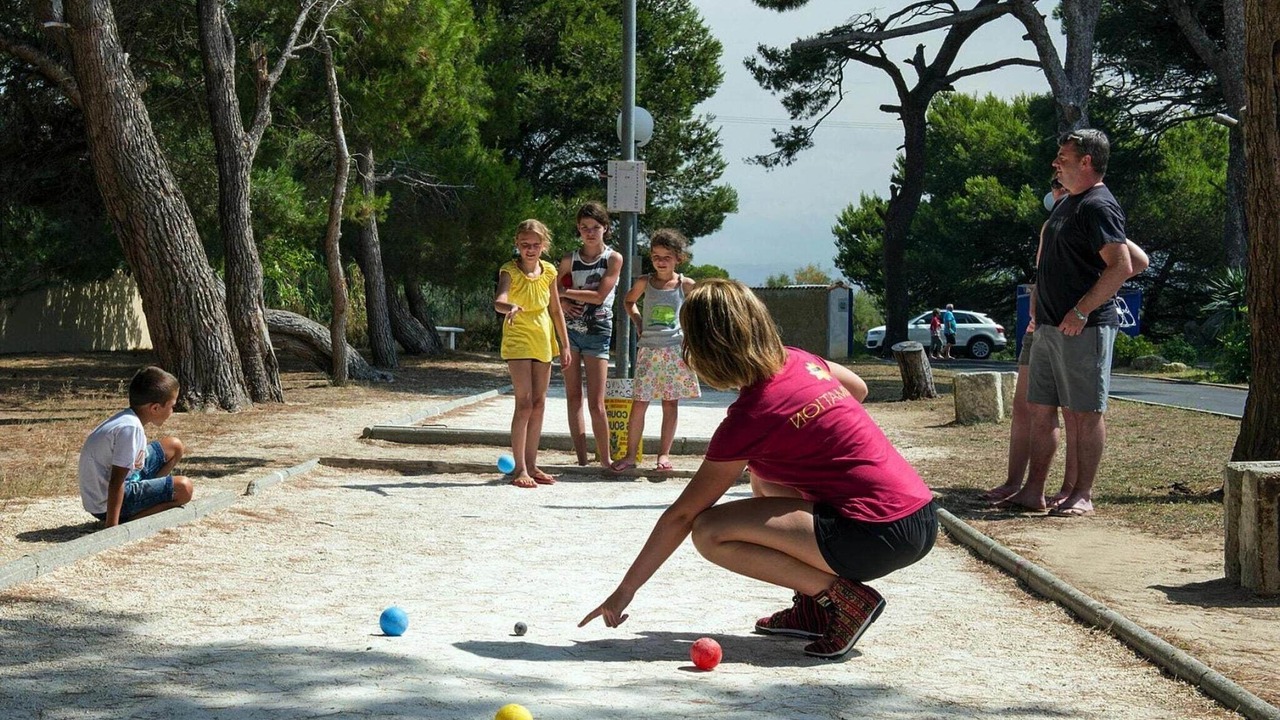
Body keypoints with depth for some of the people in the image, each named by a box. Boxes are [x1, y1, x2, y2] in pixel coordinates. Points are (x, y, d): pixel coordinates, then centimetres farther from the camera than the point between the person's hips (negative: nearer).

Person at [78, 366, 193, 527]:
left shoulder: (128, 418, 3)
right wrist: (112, 526, -30)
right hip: (106, 502, -10)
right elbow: (115, 483, -29)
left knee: (175, 447, 15)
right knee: (183, 488, -18)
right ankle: (130, 519, -13)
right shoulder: (131, 428, -26)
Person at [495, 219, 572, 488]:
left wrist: (564, 344, 12)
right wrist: (509, 308, -56)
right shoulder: (510, 271, -14)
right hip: (518, 341, -6)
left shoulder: (548, 271, 2)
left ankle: (531, 465, 17)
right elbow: (499, 300, -33)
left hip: (543, 342, 6)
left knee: (539, 403, 9)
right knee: (524, 403, -12)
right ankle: (520, 469, -9)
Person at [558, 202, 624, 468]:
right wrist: (562, 303, -6)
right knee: (573, 397, 4)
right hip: (570, 329, 4)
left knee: (596, 403, -7)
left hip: (598, 332, -3)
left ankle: (605, 459, 3)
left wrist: (566, 292, -6)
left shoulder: (613, 259, -3)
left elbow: (599, 296, -13)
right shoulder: (570, 259, 6)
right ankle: (581, 459, 8)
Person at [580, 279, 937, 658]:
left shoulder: (749, 417, -12)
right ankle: (811, 606, 20)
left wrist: (625, 590, 1)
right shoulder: (799, 361, 8)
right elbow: (858, 389, 31)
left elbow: (681, 515, -6)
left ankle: (844, 597, -8)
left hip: (881, 537, -9)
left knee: (710, 532, -10)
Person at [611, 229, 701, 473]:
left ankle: (664, 454, 10)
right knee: (639, 402, -2)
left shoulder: (686, 285, 0)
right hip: (648, 349, 1)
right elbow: (629, 301, 23)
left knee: (670, 403, 4)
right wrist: (638, 322, 10)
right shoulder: (645, 283, 4)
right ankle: (631, 454, 4)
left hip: (675, 349, -1)